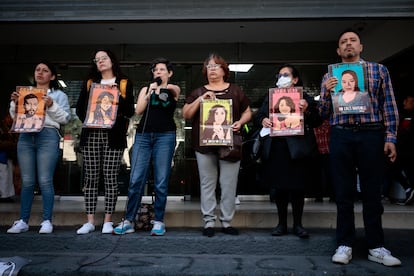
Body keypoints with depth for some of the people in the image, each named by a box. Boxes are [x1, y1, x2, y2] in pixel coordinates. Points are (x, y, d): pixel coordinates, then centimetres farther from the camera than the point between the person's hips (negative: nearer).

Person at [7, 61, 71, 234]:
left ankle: (47, 221, -3)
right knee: (27, 181, 2)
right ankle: (23, 221, 7)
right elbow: (15, 117, 20)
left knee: (45, 181, -8)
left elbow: (65, 118, 3)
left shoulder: (59, 95, 15)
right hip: (25, 136, 4)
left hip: (48, 136, -3)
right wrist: (14, 103, 4)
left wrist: (52, 106, -10)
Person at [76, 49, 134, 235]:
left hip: (113, 135, -2)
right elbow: (79, 108, 13)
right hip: (91, 134, 3)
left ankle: (108, 221, 2)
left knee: (110, 177, -5)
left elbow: (129, 111, 2)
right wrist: (87, 119, -6)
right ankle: (90, 221, 7)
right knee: (90, 177, 1)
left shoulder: (124, 83, 11)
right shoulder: (90, 83, 20)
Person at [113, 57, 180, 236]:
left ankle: (159, 221, 8)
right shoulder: (145, 89, 17)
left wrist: (168, 87, -27)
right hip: (143, 135, 2)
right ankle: (128, 221, 6)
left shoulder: (174, 90, 13)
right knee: (136, 180, -2)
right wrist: (149, 92, -5)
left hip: (165, 136, -2)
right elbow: (138, 110, 5)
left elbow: (176, 91, -9)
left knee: (161, 182, -1)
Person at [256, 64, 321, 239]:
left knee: (297, 186, 3)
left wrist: (307, 111, -17)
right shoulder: (270, 97, 15)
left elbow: (317, 121, 1)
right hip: (276, 148, 2)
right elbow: (258, 115, 10)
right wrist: (263, 120, -12)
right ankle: (282, 223, 20)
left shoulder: (305, 98, 6)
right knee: (278, 186, 6)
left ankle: (297, 224, 17)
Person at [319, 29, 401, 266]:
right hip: (341, 137, 1)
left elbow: (389, 106, 6)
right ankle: (345, 245, 15)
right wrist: (327, 93, -7)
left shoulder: (379, 70, 11)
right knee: (344, 194, 5)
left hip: (372, 135, -1)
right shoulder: (329, 76, 13)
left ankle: (376, 247, 17)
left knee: (372, 193, 5)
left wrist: (390, 138, -3)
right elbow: (324, 114, 11)